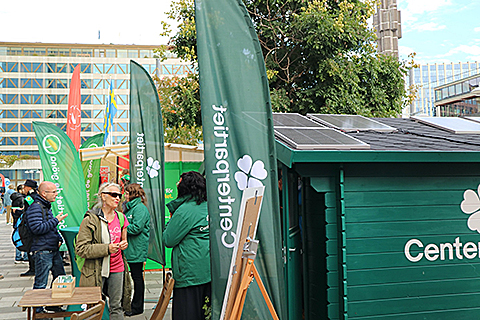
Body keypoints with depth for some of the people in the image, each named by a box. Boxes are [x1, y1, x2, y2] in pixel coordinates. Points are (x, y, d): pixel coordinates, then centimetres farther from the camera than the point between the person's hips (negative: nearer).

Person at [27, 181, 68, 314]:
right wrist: (56, 220, -20)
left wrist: (59, 238, 14)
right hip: (42, 251, -10)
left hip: (53, 249, 10)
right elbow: (37, 228, -25)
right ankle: (38, 311, 11)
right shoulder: (35, 208, -15)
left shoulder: (47, 206, 16)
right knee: (41, 283, 0)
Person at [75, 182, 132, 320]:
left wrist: (124, 244, 1)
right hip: (96, 271, -5)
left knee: (117, 307, 11)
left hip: (117, 268, 5)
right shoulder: (90, 219, -10)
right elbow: (80, 249, -14)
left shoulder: (120, 218, 9)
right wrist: (107, 248, -20)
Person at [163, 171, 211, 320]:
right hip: (208, 270, 8)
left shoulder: (185, 210, -15)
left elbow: (168, 240, -9)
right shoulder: (208, 206, 9)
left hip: (190, 273, -8)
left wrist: (171, 220, 4)